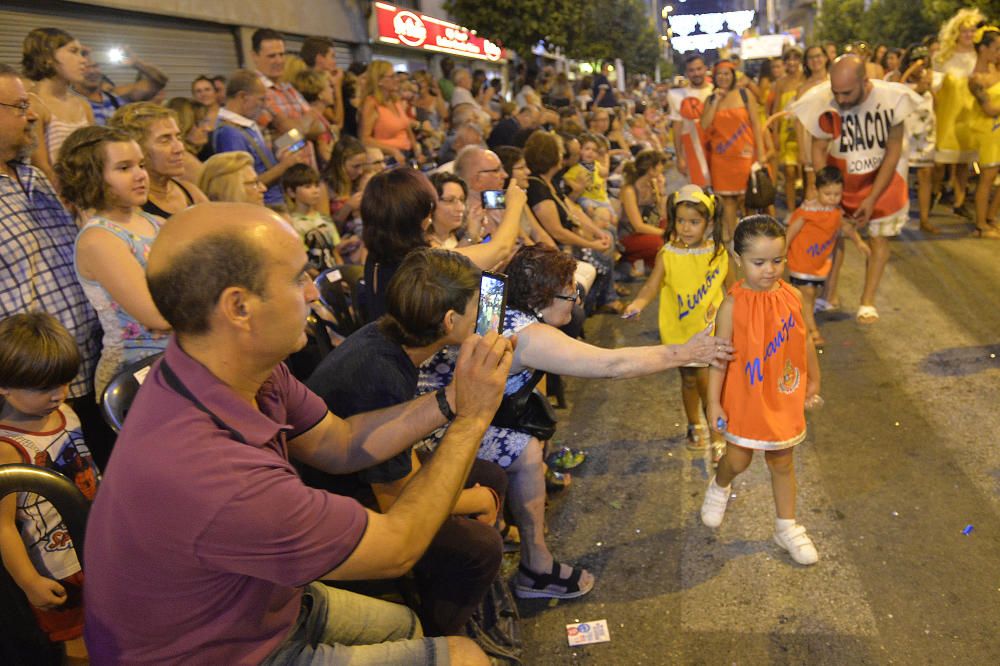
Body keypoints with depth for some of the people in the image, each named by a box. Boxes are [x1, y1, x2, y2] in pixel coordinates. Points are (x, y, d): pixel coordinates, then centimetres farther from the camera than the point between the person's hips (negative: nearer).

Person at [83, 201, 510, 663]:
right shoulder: (214, 474, -41)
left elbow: (338, 444, 0)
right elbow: (397, 549, -26)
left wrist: (451, 399, -9)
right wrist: (472, 418, -20)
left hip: (254, 602, 7)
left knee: (405, 624, 23)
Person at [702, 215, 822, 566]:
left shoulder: (791, 296, -8)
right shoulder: (733, 305, -18)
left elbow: (804, 341, 6)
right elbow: (720, 356, -14)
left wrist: (813, 379, 16)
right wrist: (714, 403, -13)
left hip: (784, 396, 3)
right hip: (745, 397, -3)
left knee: (782, 462, 16)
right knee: (737, 460, 9)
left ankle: (787, 526, 35)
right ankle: (719, 487, 45)